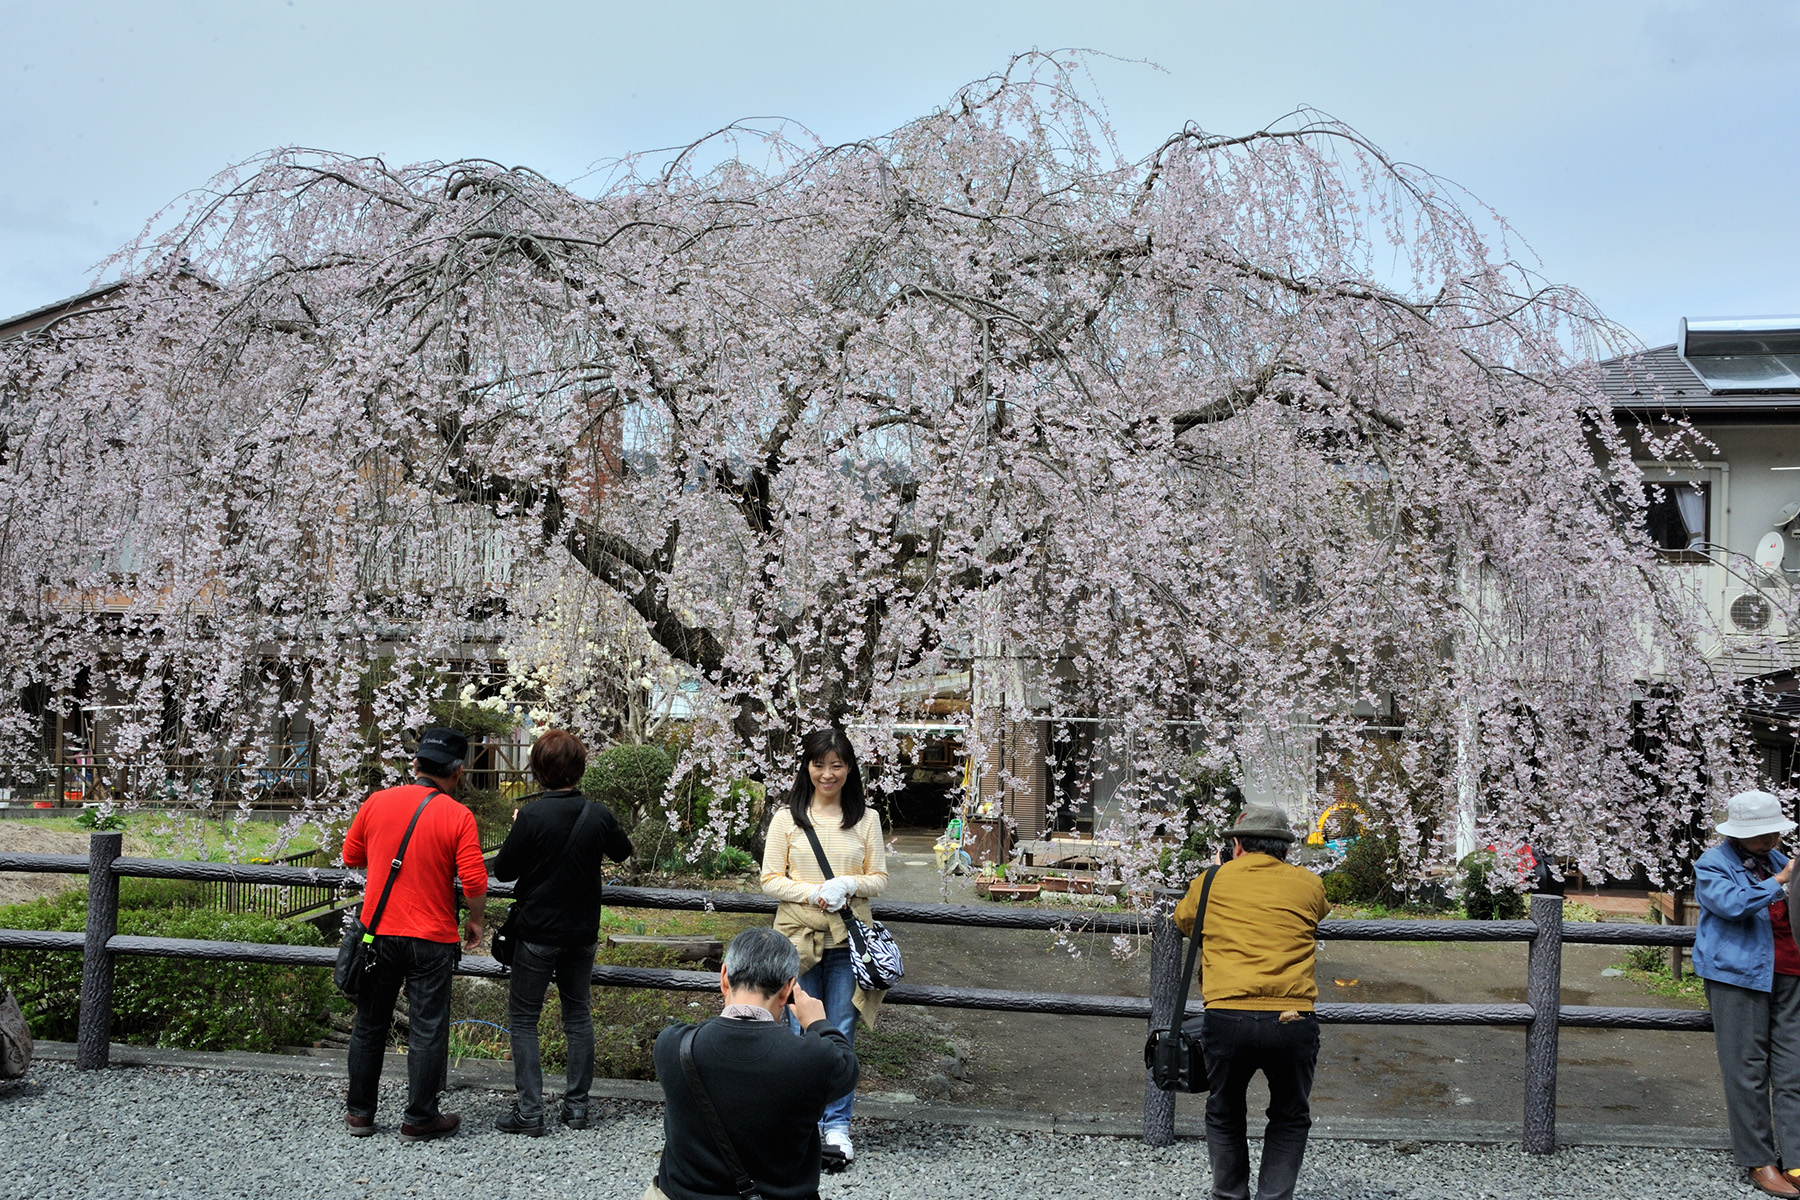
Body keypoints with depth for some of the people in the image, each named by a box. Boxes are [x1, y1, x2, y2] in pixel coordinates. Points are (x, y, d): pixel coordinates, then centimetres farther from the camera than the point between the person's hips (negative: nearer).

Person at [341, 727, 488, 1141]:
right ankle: (420, 1118, 12)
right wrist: (475, 921, 3)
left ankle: (360, 1112, 24)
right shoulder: (458, 817, -12)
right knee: (427, 1031, 6)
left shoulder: (377, 802, -1)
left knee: (369, 1025, 15)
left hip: (377, 932, 4)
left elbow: (350, 856, 11)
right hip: (431, 939, -4)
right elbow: (475, 883, -14)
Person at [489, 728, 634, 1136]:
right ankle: (577, 1106, 16)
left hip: (537, 932, -4)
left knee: (523, 1017, 5)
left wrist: (516, 831, 4)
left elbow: (503, 869, -10)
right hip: (583, 933, 4)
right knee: (578, 1014, 14)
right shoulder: (598, 815, -5)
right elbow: (623, 850, 14)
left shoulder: (532, 816, -18)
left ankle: (529, 1110, 2)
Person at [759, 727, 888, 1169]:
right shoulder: (787, 817, 1)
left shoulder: (865, 818, 4)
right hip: (800, 936, 0)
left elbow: (879, 878, 6)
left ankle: (838, 1126, 15)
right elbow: (771, 879, -1)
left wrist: (848, 886, -15)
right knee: (802, 1032, 6)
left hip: (847, 938, 0)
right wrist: (813, 893, -16)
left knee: (841, 1034, 4)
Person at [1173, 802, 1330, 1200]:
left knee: (1224, 1115, 22)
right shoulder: (1308, 884, 10)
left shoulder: (1210, 882, 11)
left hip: (1226, 1018, 0)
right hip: (1292, 1019, 0)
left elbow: (1183, 921, 29)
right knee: (1289, 1118, 21)